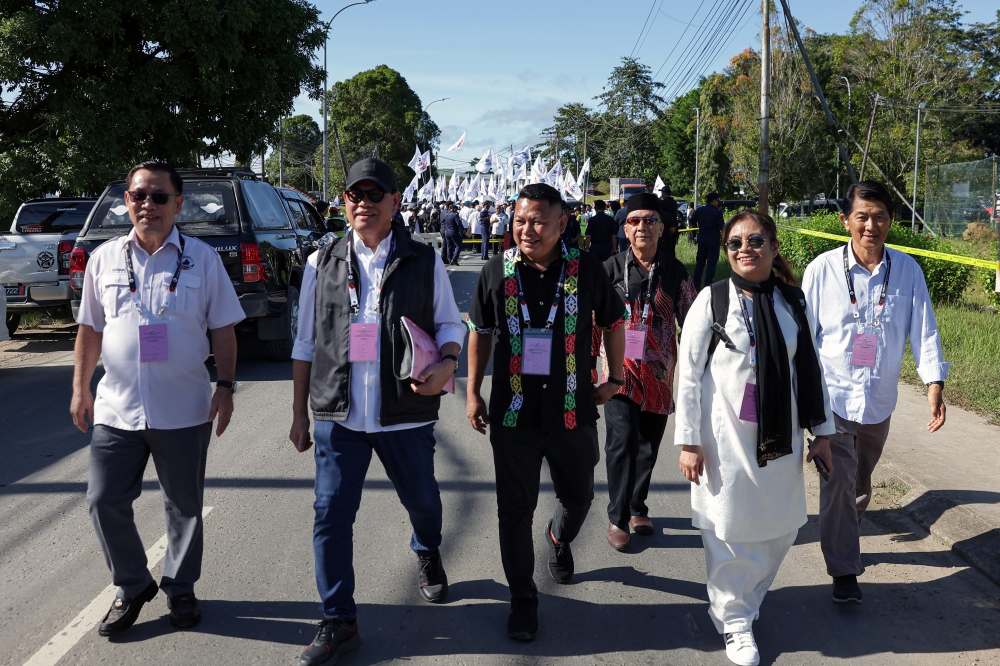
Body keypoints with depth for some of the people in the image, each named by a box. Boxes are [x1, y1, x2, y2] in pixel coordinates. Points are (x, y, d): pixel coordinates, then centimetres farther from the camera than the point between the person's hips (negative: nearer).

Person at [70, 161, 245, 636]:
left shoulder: (202, 258, 0)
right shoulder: (104, 259, 5)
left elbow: (222, 329, 2)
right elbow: (90, 329, 12)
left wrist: (226, 387, -4)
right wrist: (80, 388, 9)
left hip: (184, 412, -1)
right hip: (116, 409, 2)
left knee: (184, 506, 10)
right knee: (104, 502, 2)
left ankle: (180, 588, 30)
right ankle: (132, 586, 25)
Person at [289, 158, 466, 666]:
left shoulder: (424, 262, 1)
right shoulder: (322, 263, 5)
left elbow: (450, 323, 8)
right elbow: (306, 344, 9)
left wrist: (447, 363, -14)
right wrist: (300, 413, 9)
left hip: (406, 414, 0)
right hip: (339, 415, 1)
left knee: (421, 499, 17)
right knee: (331, 515, -1)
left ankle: (428, 555, 52)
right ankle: (338, 622, 13)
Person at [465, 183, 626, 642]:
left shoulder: (586, 269, -7)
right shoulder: (497, 271, -4)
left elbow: (613, 323, 9)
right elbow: (481, 332, 8)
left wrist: (615, 379, 10)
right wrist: (473, 393, 7)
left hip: (572, 410, 1)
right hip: (513, 411, 0)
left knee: (578, 496, 19)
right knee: (514, 509, 6)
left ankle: (560, 539, 54)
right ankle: (523, 600, 23)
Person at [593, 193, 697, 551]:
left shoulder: (675, 272, 4)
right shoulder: (611, 268, -1)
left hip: (659, 373, 2)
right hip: (621, 370, -2)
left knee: (648, 444, 12)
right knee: (622, 441, -13)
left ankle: (637, 506, 33)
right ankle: (617, 517, 2)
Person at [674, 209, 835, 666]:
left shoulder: (792, 303, 3)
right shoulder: (712, 300, -7)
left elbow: (811, 369, 9)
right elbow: (689, 375, -7)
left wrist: (821, 432, 9)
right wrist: (689, 443, -9)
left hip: (779, 435, 4)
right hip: (726, 437, -4)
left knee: (781, 526, 12)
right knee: (730, 529, 3)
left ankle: (748, 598, 38)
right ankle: (733, 619, 24)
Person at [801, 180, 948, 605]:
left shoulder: (907, 270, -5)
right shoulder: (823, 269, -11)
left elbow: (924, 330, -4)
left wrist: (934, 385, -13)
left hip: (879, 399, 3)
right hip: (832, 395, -3)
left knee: (861, 480, 21)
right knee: (839, 480, -8)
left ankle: (845, 535, 46)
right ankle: (844, 571, 4)